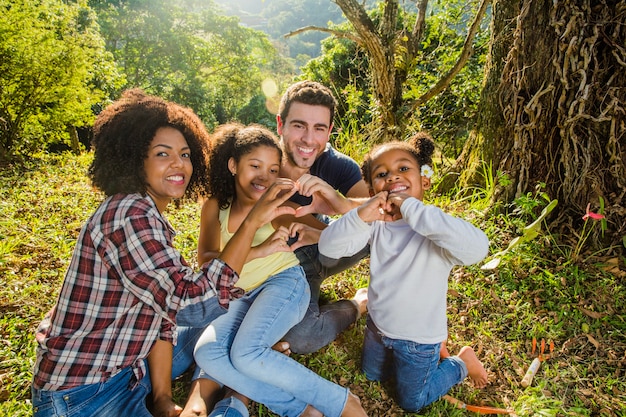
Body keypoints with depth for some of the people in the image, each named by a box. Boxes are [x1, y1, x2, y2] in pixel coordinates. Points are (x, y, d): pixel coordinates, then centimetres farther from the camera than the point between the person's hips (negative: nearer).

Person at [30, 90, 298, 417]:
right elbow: (192, 295, -31)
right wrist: (253, 220, -29)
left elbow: (166, 302, 2)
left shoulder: (149, 217, 6)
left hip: (123, 366, 9)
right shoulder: (128, 214, -24)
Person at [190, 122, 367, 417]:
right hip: (243, 297, 4)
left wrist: (311, 235, -33)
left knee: (246, 353, -29)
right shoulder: (215, 207, -1)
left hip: (284, 283, -4)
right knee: (206, 353, -22)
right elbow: (205, 259, -15)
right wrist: (260, 251, -29)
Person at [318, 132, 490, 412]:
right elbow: (328, 247, -22)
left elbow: (477, 248, -51)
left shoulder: (434, 227, -31)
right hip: (378, 324, 5)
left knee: (412, 402, 19)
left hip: (418, 337, -5)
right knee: (372, 375, 31)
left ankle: (463, 362, 37)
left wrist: (410, 208, -50)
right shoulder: (375, 223, -16)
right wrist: (360, 216, -41)